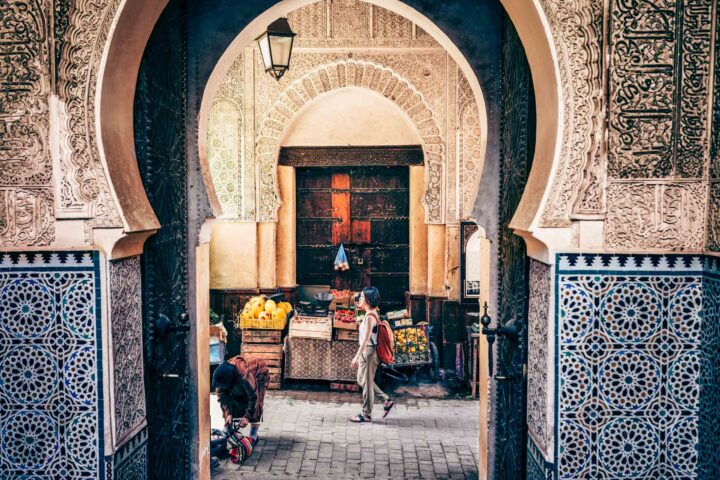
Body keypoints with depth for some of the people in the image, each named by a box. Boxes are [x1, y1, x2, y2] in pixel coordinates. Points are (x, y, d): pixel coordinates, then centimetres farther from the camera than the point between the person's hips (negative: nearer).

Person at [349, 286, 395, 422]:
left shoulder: (370, 316, -19)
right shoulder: (372, 314, 10)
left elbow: (366, 339, -22)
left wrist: (356, 357, -21)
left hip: (369, 352, -10)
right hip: (366, 352, 10)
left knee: (366, 382, 2)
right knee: (361, 380, 19)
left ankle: (366, 414, 15)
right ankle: (387, 400, 24)